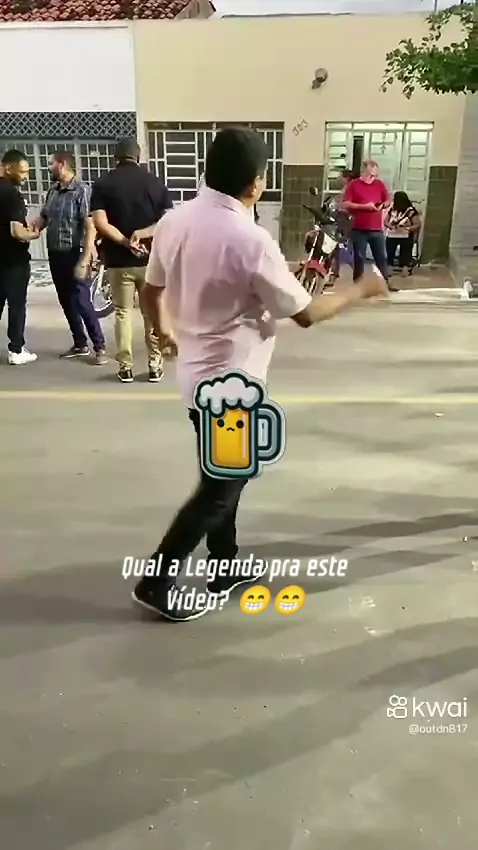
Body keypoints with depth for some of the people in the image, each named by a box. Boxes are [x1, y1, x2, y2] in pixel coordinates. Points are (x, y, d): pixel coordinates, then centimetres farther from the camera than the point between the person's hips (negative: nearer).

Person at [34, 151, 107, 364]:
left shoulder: (81, 190, -12)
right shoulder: (52, 190, 9)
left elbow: (90, 227, -18)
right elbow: (43, 218, 18)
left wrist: (84, 261, -23)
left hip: (73, 255, -7)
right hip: (55, 255, 7)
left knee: (82, 303, -5)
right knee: (66, 303, 12)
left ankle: (100, 347, 5)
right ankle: (80, 344, 23)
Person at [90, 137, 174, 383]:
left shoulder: (103, 184, 0)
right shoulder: (155, 182, 3)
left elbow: (100, 223, -12)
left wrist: (125, 242, -13)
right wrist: (142, 233, -10)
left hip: (118, 261, -1)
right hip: (151, 259, 1)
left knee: (123, 313, 9)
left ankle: (125, 367, 11)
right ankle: (155, 365, 13)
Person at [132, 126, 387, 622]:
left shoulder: (174, 222, -1)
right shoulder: (250, 241, -22)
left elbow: (151, 291, 12)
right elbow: (305, 314, -14)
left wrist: (163, 332, 31)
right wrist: (361, 292, 1)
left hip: (198, 372, 8)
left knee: (227, 475, 21)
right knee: (220, 489, 6)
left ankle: (224, 567, 34)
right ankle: (156, 582, 15)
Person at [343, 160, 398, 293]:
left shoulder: (380, 184, 11)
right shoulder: (353, 185, -1)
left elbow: (388, 201, 18)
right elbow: (346, 204, -9)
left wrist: (383, 205, -5)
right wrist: (364, 206, -16)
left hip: (377, 229, 3)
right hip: (359, 229, -3)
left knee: (381, 257, 4)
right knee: (359, 257, 2)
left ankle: (385, 283, 10)